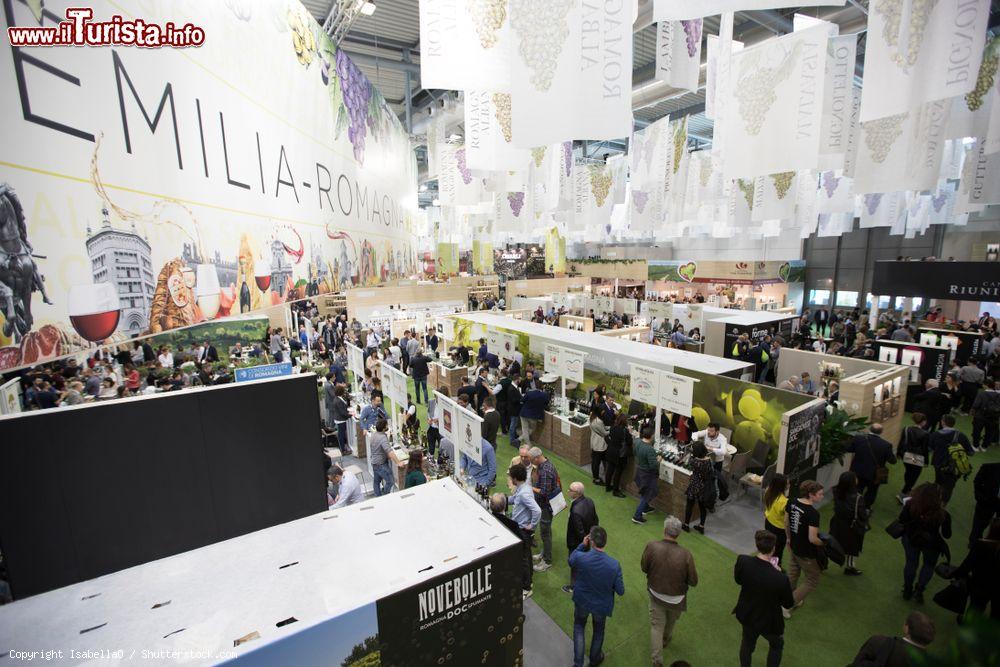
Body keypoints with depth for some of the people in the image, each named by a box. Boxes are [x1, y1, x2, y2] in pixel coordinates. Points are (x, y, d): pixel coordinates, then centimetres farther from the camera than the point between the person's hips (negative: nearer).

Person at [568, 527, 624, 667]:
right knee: (598, 630, 30)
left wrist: (582, 545, -9)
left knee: (579, 627, 29)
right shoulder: (614, 565, -31)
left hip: (582, 601, 0)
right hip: (602, 605, 1)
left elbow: (571, 561, -6)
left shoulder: (580, 558, -32)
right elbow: (620, 591, -17)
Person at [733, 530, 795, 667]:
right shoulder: (780, 579, -37)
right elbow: (788, 604, -16)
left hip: (746, 615, 3)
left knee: (747, 643, 32)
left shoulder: (742, 561, -28)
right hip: (768, 621, -3)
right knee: (776, 646, 33)